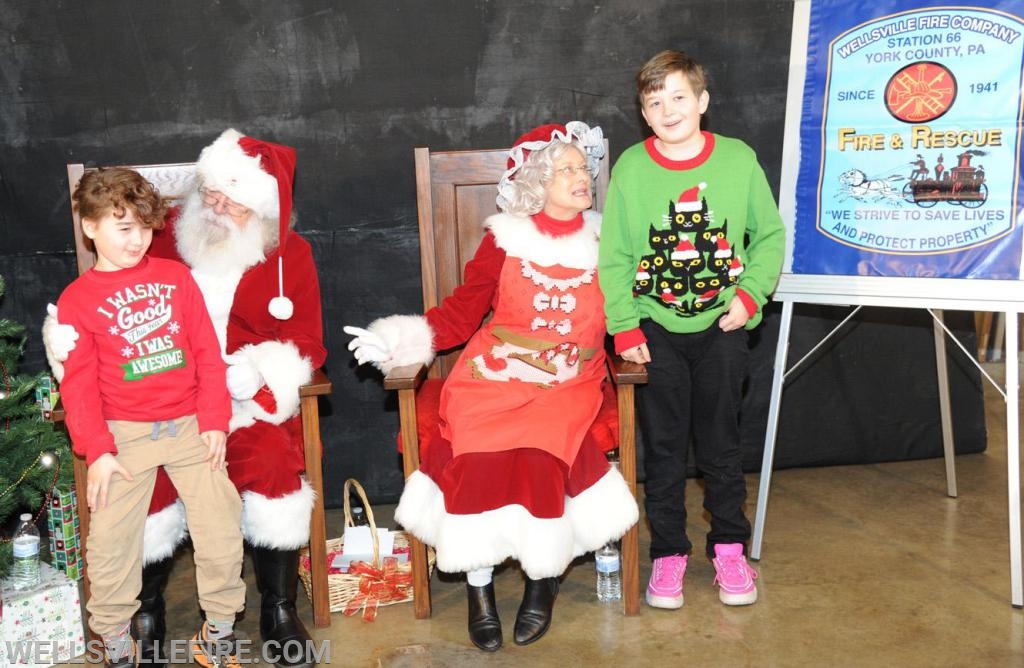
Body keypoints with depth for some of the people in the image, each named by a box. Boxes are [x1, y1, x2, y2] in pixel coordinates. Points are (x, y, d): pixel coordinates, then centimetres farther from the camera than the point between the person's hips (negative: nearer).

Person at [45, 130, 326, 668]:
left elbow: (305, 344, 1)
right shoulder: (168, 234, 4)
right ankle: (145, 605, 7)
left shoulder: (289, 255, 3)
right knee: (147, 477, -24)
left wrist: (260, 373, -18)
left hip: (249, 400, 0)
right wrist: (68, 333, -9)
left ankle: (279, 609, -3)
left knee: (274, 463, -27)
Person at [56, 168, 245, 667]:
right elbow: (78, 384, -1)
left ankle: (219, 627, 18)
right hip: (125, 434, -1)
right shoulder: (77, 299, 2)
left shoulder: (176, 276, 6)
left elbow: (207, 353, 4)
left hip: (190, 425, 2)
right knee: (111, 537, -1)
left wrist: (214, 420, -2)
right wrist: (97, 451, -9)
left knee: (221, 523, 0)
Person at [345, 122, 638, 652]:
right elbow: (461, 314, 5)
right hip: (495, 373, 0)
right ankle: (479, 587, -5)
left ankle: (543, 575, -1)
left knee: (541, 451, -28)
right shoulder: (505, 239, 5)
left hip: (568, 384, 0)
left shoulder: (603, 242, 9)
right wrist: (400, 339, -7)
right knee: (478, 450, -25)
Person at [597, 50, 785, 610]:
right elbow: (612, 257, -3)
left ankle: (729, 548, 29)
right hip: (656, 329, 0)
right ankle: (667, 552, 23)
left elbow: (770, 235, 6)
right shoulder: (630, 168, -5)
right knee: (663, 446, 8)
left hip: (721, 327, 1)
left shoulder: (739, 159, -3)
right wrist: (622, 327, -9)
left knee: (721, 443, 11)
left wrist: (750, 295, -6)